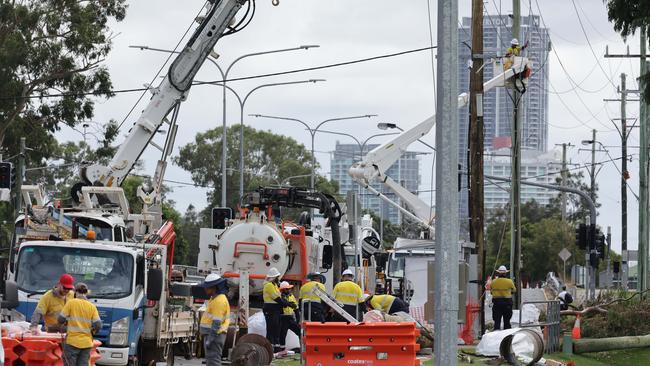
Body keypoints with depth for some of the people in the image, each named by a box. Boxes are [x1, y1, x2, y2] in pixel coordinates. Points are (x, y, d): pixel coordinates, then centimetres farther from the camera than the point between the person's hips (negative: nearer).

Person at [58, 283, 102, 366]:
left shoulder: (71, 303, -3)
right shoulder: (92, 307, 4)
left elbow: (61, 320, -4)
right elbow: (98, 325, -3)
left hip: (72, 341, -3)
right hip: (86, 343, 3)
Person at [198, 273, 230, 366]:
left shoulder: (219, 301, -17)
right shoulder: (215, 299, 16)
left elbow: (217, 322, -22)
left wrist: (210, 339, -23)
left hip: (214, 335, -11)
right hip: (210, 334, 11)